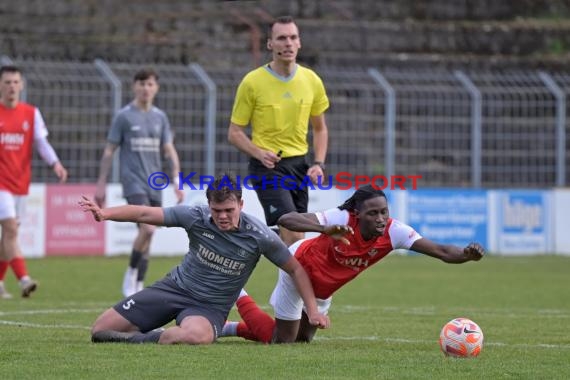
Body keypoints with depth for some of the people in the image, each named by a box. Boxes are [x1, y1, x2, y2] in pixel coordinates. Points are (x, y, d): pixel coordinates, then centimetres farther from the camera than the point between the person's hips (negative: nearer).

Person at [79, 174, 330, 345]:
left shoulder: (259, 237, -16)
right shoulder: (196, 217, -13)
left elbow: (295, 270, -3)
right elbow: (145, 214, -13)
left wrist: (313, 311, -7)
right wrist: (105, 213, -29)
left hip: (210, 306, -2)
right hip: (175, 287, 3)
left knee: (196, 336, -43)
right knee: (101, 329, -5)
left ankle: (140, 340, -21)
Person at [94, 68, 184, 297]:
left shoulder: (160, 117, 11)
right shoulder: (124, 116, -1)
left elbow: (169, 151, 14)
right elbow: (109, 151, 2)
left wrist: (177, 180, 4)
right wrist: (101, 184, 0)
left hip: (155, 185, 5)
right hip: (133, 182, -5)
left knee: (147, 235, 5)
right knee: (147, 229, -22)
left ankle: (138, 286, 13)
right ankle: (131, 272, -3)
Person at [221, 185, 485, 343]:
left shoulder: (394, 232, -31)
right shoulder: (342, 220, -41)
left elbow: (441, 251, -37)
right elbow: (285, 219, -50)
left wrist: (467, 255, -58)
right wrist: (325, 230, -66)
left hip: (324, 288, 6)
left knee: (302, 339, 23)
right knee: (282, 342, 5)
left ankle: (229, 328, 44)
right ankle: (239, 298, 28)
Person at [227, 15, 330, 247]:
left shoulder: (312, 81, 5)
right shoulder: (252, 82, -7)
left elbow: (320, 129, 17)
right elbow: (234, 133, -2)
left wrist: (319, 164, 2)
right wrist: (259, 153, -19)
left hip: (299, 166, 5)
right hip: (267, 167, -5)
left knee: (287, 237, 5)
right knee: (294, 235, -19)